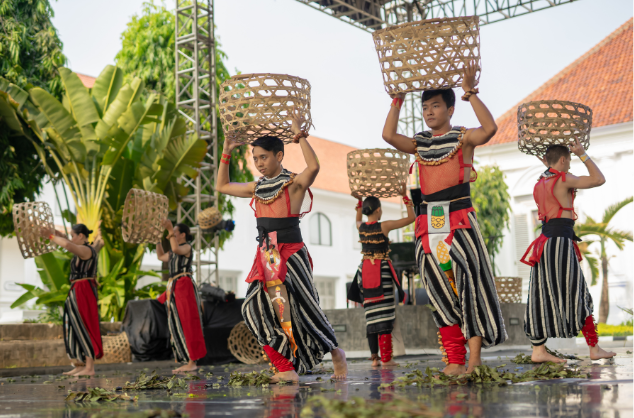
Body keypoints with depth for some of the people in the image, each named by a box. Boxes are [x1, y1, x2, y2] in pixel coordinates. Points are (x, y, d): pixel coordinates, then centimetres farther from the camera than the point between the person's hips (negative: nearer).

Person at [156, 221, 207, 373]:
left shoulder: (187, 247, -5)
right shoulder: (174, 251, 21)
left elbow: (176, 249, -26)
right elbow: (161, 256, 35)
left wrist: (170, 230, -20)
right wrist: (158, 240, 29)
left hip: (185, 286, -10)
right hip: (174, 288, 10)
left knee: (187, 324, -11)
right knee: (177, 326, 10)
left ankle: (192, 362, -12)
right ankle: (187, 362, 14)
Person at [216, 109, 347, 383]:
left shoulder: (294, 184, -7)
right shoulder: (257, 188, 14)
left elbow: (314, 166, -28)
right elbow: (222, 186, 25)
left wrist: (299, 135, -22)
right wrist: (226, 153, 19)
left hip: (291, 254, -7)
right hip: (265, 257, 7)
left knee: (301, 308, -6)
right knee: (256, 308, -5)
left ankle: (335, 353, 17)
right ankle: (286, 369, -2)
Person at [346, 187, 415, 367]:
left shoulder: (361, 227, 3)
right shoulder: (384, 226, -10)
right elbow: (411, 218, -2)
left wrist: (360, 201, 30)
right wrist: (405, 196, 4)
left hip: (365, 271, 5)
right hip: (382, 271, -5)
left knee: (370, 315, 7)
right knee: (384, 315, -4)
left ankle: (374, 357, 6)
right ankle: (386, 358, -5)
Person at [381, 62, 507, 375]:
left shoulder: (463, 138, 4)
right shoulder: (420, 143, 16)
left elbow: (489, 129, -16)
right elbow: (388, 135, 1)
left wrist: (470, 93, -17)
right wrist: (398, 99, 2)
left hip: (459, 218, -4)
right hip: (428, 222, 4)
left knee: (470, 279, -15)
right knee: (440, 291, 1)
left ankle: (474, 355, -12)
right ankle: (454, 361, 4)